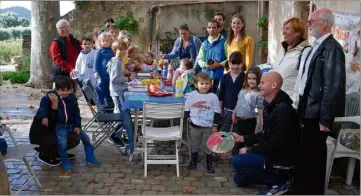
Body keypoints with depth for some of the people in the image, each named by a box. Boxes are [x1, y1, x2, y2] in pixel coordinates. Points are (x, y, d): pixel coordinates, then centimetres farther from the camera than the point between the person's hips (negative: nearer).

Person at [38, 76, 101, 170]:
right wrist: (44, 116, -7)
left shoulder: (72, 98, 0)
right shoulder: (52, 97, -10)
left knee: (86, 138, 5)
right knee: (62, 142, -27)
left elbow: (77, 112, 5)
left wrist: (77, 126, 0)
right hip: (60, 126, -4)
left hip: (72, 125, 4)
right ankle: (65, 161, -2)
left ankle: (90, 157, 22)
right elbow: (43, 104, 3)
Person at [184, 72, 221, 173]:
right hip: (195, 126, 1)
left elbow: (217, 112, -3)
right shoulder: (192, 95, -7)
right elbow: (187, 109, 3)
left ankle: (209, 164, 24)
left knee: (207, 146, 10)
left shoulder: (213, 97, -8)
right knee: (194, 146, 16)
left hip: (208, 127, -1)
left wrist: (215, 125, -4)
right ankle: (193, 162, 32)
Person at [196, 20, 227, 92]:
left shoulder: (224, 42, -2)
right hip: (206, 76, 4)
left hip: (220, 77, -4)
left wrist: (219, 64, -14)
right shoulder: (204, 43, 14)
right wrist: (205, 64, -5)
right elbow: (199, 58, 15)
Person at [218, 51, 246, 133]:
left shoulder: (245, 77, -7)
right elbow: (221, 95, 5)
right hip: (227, 109, 3)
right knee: (224, 131, 13)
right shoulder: (224, 77, 1)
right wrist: (220, 109, 5)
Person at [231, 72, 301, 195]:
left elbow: (276, 143, -26)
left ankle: (280, 182, -6)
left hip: (281, 160, -10)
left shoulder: (283, 109, -25)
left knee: (237, 161, -16)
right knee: (239, 179, 13)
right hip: (272, 153, 10)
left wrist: (249, 150, -16)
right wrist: (242, 138, 7)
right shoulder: (270, 106, 7)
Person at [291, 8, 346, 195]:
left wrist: (325, 119, -19)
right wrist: (303, 109, 13)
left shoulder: (331, 47, -15)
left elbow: (333, 86, -20)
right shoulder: (317, 46, 13)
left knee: (313, 155, 3)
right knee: (307, 153, 17)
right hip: (310, 110, 9)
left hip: (318, 113, -9)